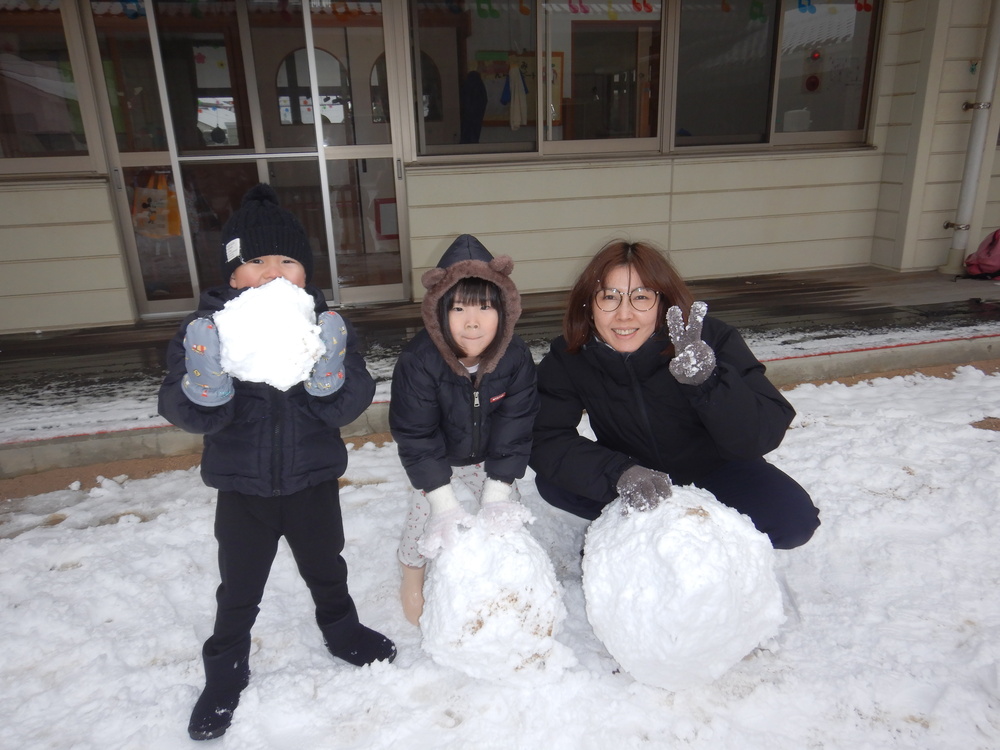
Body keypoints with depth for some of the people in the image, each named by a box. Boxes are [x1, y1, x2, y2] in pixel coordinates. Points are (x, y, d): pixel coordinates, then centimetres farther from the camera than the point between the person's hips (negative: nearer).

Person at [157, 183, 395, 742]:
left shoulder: (328, 326, -12)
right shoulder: (206, 329, -13)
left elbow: (349, 407, -19)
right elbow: (191, 416, -17)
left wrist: (331, 375, -39)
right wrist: (204, 383, -39)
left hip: (313, 481, 1)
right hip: (242, 488, 0)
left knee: (325, 567, 23)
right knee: (239, 589, 16)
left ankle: (343, 631, 50)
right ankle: (226, 671, 41)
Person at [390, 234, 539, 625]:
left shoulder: (516, 357, -26)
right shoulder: (417, 361, -33)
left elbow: (514, 428, -21)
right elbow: (416, 436, -27)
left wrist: (497, 491, -24)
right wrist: (443, 500, -29)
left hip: (492, 457, 2)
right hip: (437, 458, -2)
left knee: (507, 515, 8)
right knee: (427, 514, 1)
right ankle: (412, 577, 31)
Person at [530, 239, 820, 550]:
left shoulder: (711, 339, -25)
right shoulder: (567, 358, -19)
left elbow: (763, 436, -31)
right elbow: (545, 439, -26)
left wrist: (709, 381, -50)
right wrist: (619, 473, -41)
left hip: (714, 470, 0)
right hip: (635, 467, 1)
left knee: (793, 518, -24)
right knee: (551, 481, -23)